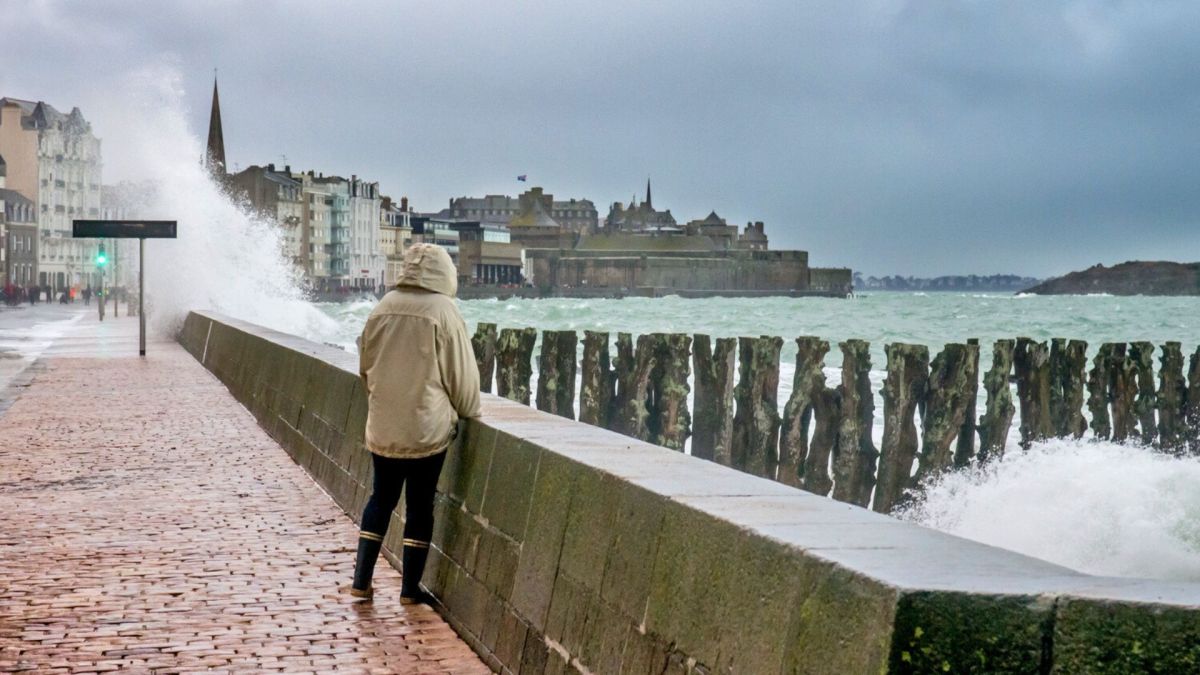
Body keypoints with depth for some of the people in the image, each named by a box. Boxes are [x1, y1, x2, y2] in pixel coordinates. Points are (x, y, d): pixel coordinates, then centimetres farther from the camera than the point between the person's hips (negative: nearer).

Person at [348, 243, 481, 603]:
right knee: (420, 505, 5)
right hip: (427, 428, -4)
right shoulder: (442, 310, -12)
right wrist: (467, 411, 10)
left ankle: (361, 580, 17)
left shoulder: (383, 307, 2)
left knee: (381, 498, 16)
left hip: (382, 427, 4)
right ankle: (410, 588, 11)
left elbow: (366, 365, 12)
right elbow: (460, 371, -6)